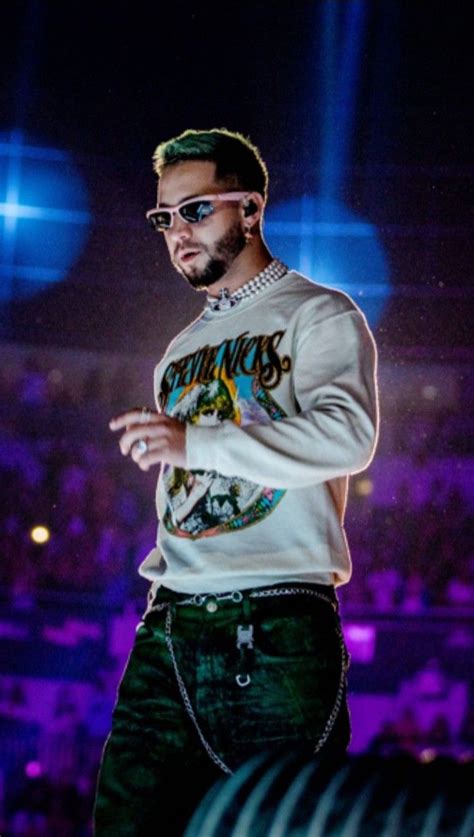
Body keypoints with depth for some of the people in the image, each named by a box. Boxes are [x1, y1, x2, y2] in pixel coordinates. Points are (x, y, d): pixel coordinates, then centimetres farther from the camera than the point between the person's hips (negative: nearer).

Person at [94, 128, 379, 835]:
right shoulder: (179, 353, 27)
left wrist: (195, 441, -19)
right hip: (168, 631, 6)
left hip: (276, 629, -6)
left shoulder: (318, 315, 5)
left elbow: (348, 435, -14)